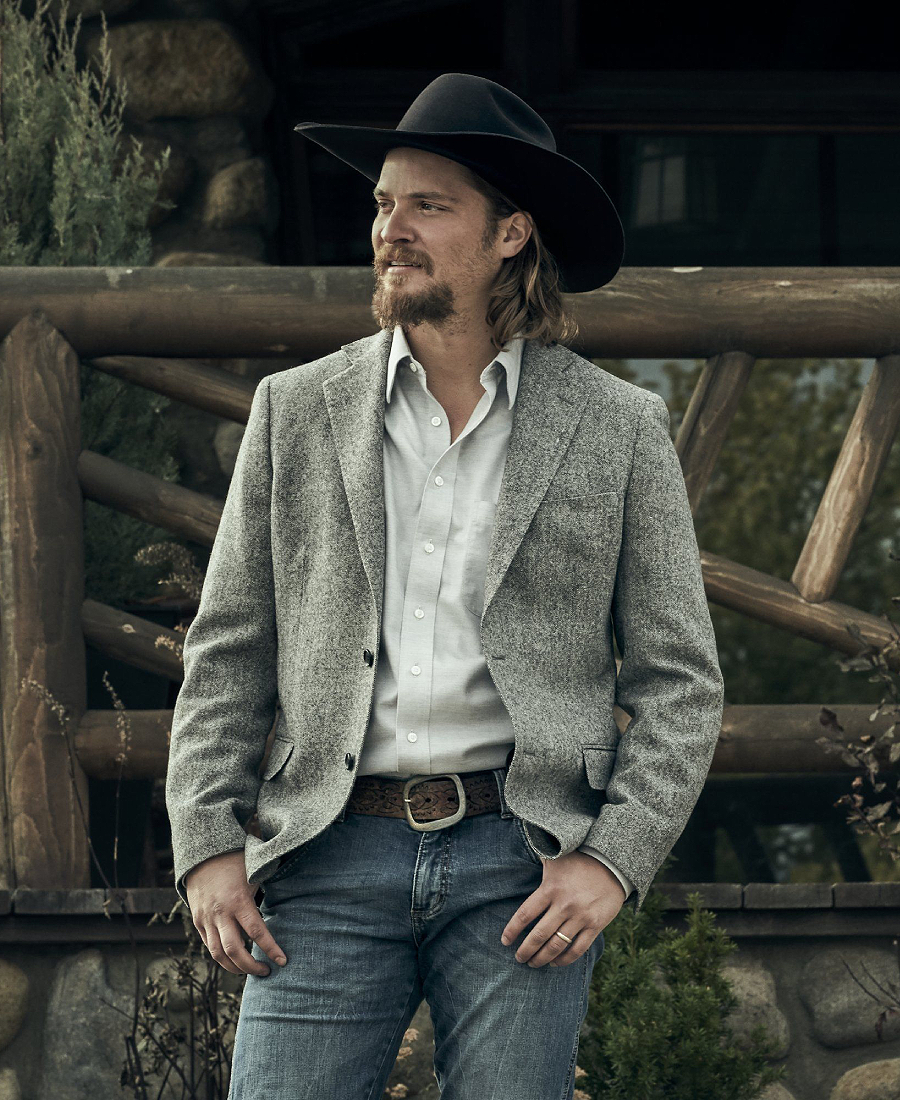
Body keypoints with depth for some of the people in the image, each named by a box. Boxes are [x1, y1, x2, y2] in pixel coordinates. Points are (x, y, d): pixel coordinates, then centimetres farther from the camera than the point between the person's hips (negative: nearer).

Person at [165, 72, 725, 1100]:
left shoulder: (620, 428, 6)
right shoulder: (295, 410, 10)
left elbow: (678, 678, 5)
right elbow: (228, 652, 10)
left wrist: (617, 862, -7)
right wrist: (206, 845, -1)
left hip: (524, 861, -1)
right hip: (333, 856, 1)